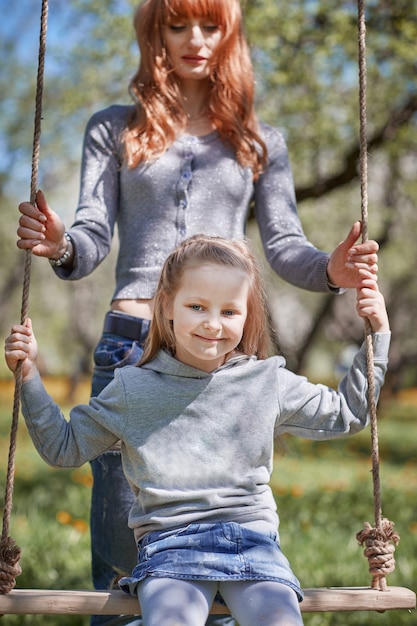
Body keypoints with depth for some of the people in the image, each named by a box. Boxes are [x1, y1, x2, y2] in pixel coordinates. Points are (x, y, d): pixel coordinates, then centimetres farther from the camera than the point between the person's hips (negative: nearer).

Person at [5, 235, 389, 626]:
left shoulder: (268, 382, 10)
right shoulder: (133, 389, 7)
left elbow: (345, 415, 23)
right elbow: (65, 447, 16)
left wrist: (376, 335, 17)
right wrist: (29, 377, 7)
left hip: (251, 539, 1)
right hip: (168, 544, -1)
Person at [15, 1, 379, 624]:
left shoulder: (260, 141, 16)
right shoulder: (114, 130, 13)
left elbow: (284, 245, 9)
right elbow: (94, 239, 4)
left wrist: (331, 269, -13)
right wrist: (60, 245, -20)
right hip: (131, 342, 0)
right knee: (121, 522, -3)